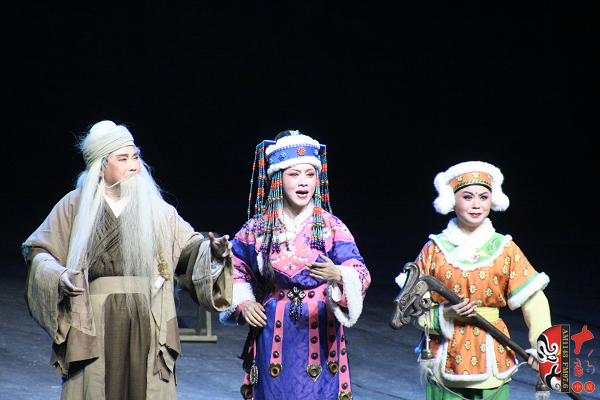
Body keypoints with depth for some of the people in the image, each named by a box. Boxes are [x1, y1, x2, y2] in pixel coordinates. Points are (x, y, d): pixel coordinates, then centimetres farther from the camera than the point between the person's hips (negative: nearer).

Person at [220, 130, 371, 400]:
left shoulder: (332, 227, -2)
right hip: (272, 332, 1)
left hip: (319, 333, -1)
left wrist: (339, 276, -33)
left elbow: (361, 274, -12)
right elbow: (236, 268, 18)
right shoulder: (258, 228, 3)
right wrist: (243, 303, 3)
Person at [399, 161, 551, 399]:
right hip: (447, 359, -1)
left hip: (492, 358, 1)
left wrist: (541, 347, -8)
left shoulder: (505, 249, 4)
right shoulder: (434, 250, 1)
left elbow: (534, 300, 3)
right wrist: (444, 316, -15)